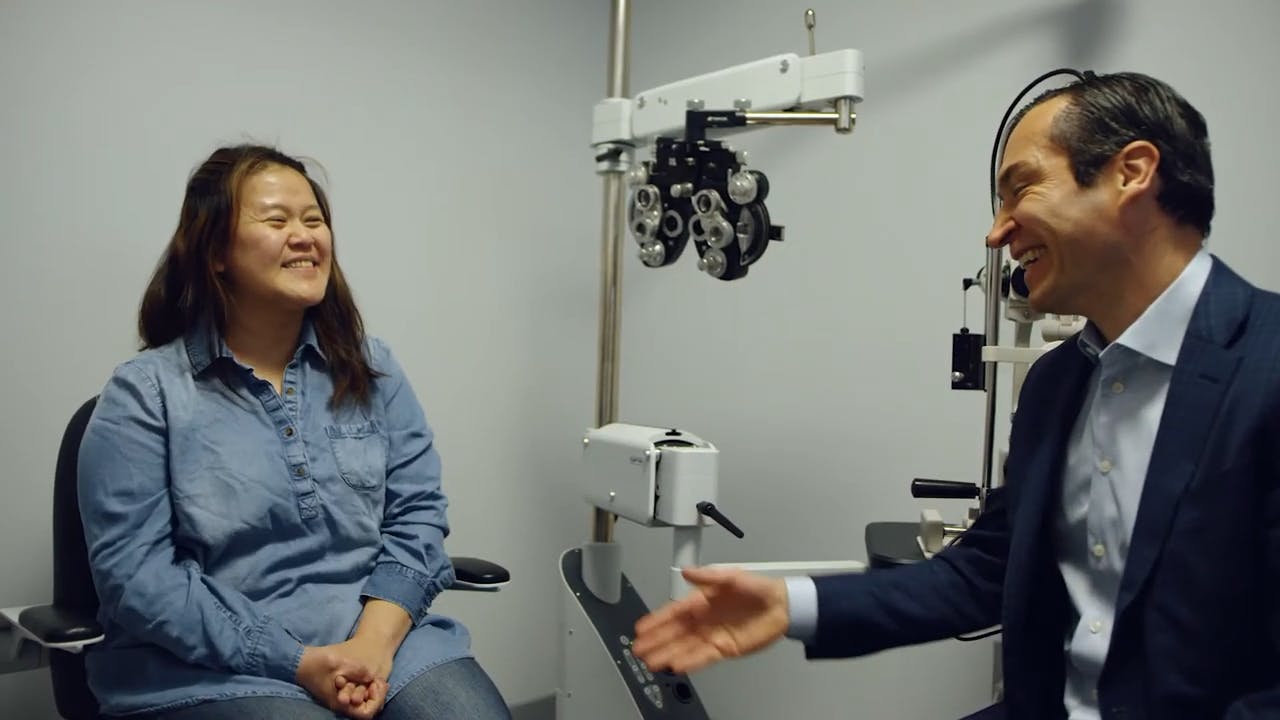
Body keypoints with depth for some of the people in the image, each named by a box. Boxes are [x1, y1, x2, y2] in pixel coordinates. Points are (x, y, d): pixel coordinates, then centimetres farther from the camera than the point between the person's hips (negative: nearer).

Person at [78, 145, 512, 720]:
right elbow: (135, 571, -8)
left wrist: (376, 639, -12)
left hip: (385, 639, 3)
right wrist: (297, 663, -15)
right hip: (218, 669, -3)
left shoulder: (370, 368, 10)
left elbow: (417, 513, 5)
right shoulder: (145, 393, -1)